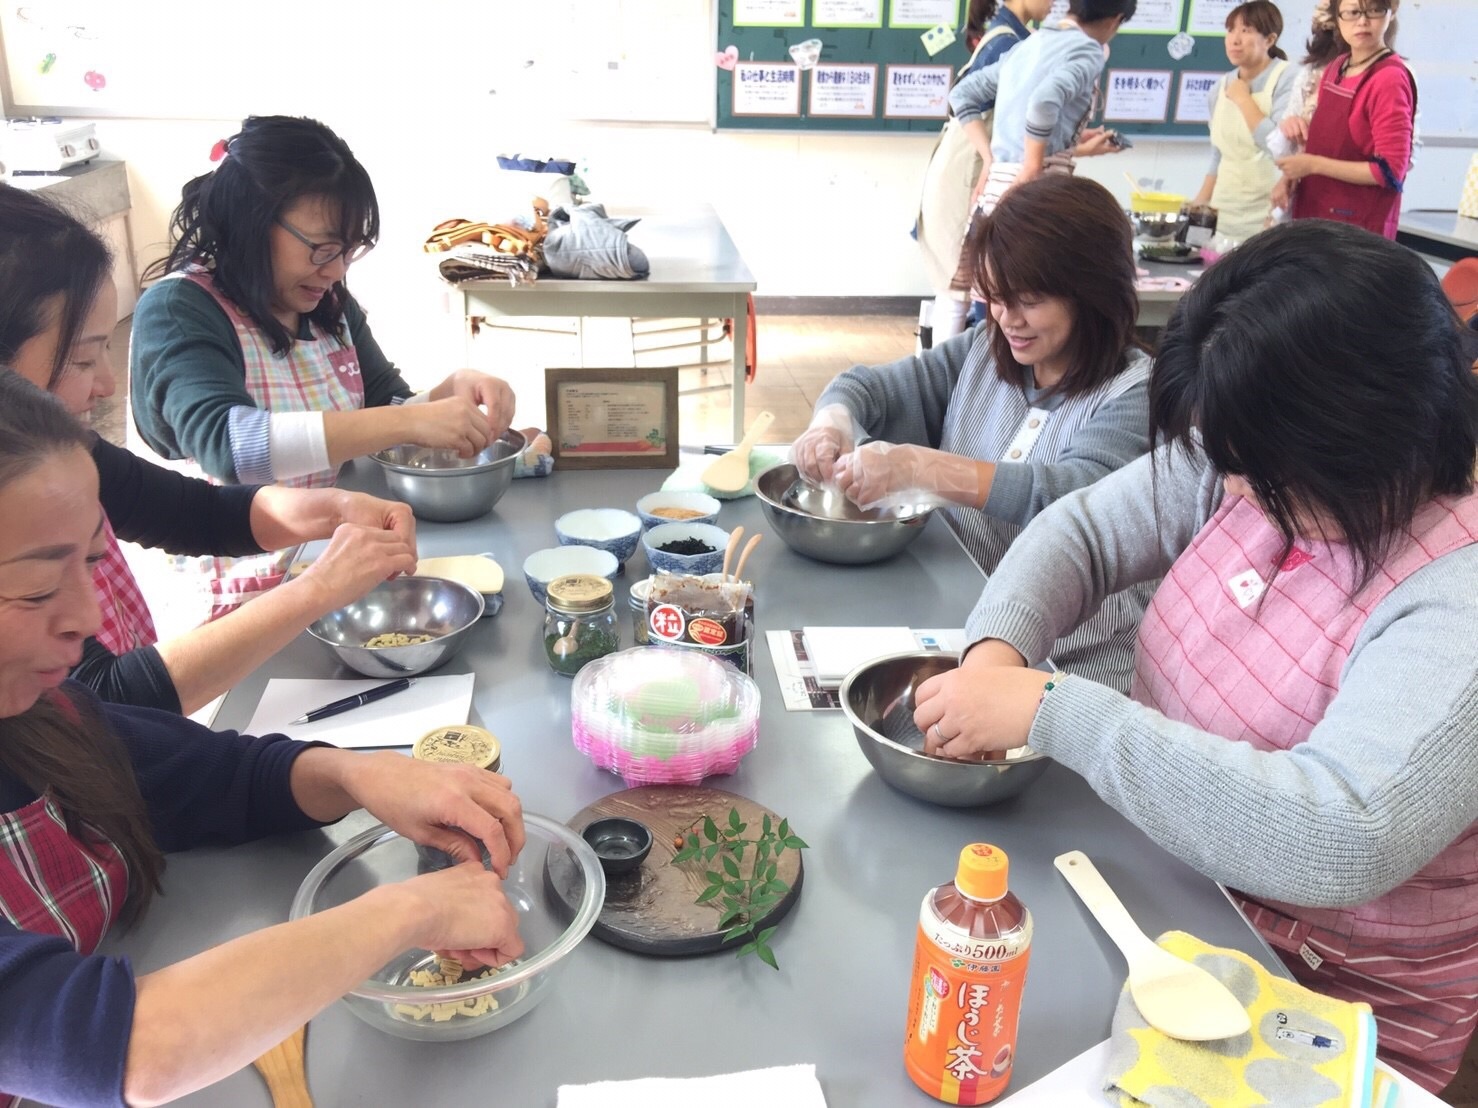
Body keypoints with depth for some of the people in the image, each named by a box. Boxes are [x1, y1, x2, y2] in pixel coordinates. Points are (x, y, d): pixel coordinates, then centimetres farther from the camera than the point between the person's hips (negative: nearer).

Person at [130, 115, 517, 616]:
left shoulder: (329, 305, 6)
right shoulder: (176, 311, -13)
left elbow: (386, 411, 10)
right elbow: (227, 443, -29)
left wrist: (454, 390, -12)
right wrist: (411, 422, -34)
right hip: (227, 598, -6)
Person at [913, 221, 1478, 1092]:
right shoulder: (1250, 466, -8)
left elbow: (1340, 839, -38)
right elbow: (1084, 529, 0)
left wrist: (1052, 712, -35)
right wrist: (999, 647, -21)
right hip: (1165, 885, 6)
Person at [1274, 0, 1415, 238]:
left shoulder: (1390, 79, -14)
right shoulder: (1334, 68, 9)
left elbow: (1390, 171, -18)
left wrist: (1313, 165, -19)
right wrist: (1291, 177, 0)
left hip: (1359, 227, -7)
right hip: (1312, 215, 7)